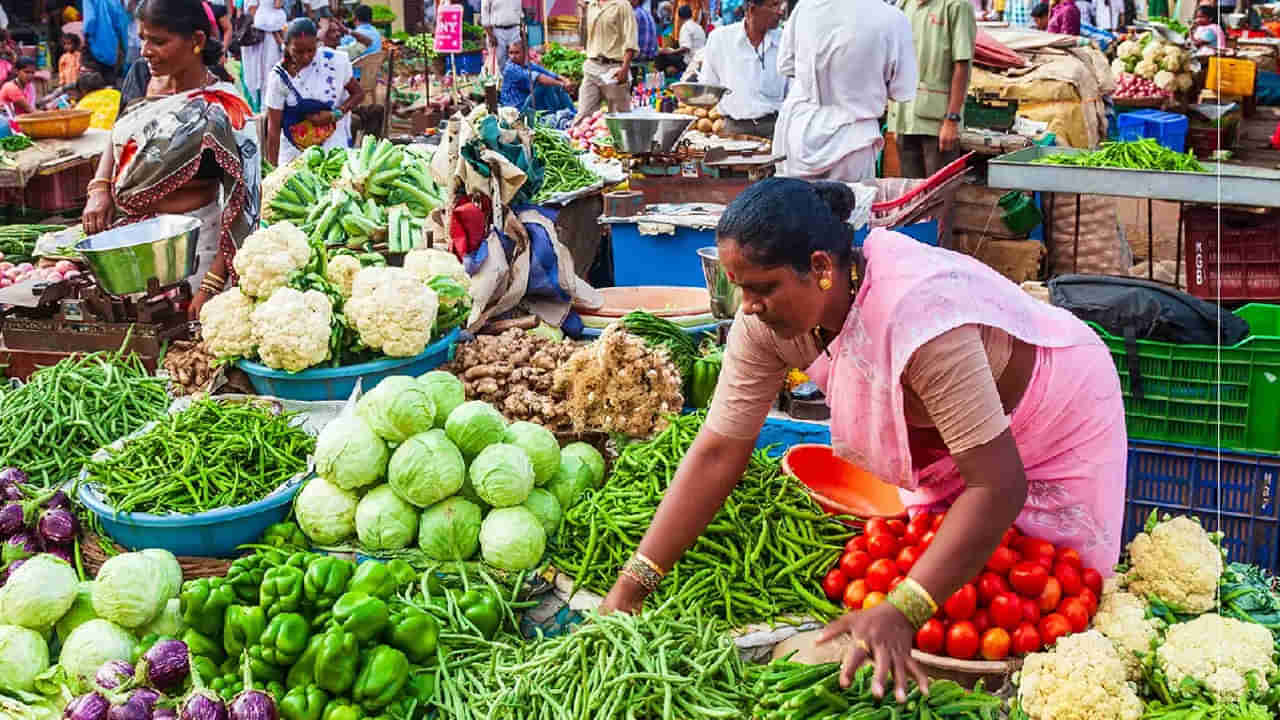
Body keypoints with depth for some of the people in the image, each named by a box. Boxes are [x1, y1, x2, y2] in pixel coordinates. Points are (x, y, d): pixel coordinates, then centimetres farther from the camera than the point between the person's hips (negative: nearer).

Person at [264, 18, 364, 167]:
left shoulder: (335, 61, -10)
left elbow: (358, 93, 3)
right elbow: (274, 128, -10)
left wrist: (335, 114, -14)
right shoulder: (279, 77, -11)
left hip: (334, 145, 0)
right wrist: (273, 167, -13)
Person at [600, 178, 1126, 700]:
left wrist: (899, 614, -49)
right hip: (947, 436, 6)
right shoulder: (767, 318, -23)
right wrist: (631, 586, -24)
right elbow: (718, 451, -19)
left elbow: (999, 486, -42)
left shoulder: (917, 318, -43)